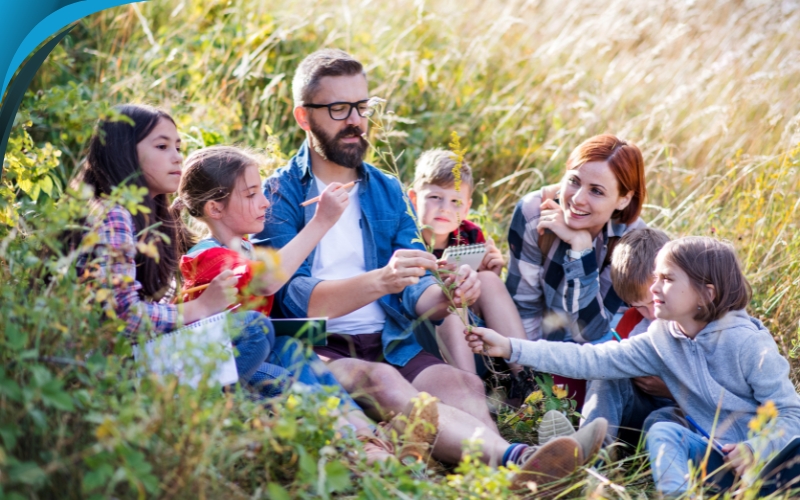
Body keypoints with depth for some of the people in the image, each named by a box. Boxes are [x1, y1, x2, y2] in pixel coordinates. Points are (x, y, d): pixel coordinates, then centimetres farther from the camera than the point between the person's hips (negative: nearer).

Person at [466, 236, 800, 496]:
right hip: (708, 450, 5)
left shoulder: (747, 343, -16)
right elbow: (592, 360, -4)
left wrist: (756, 450, -32)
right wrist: (512, 349, -9)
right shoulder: (662, 338, 0)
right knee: (664, 430, -21)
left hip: (763, 458, -5)